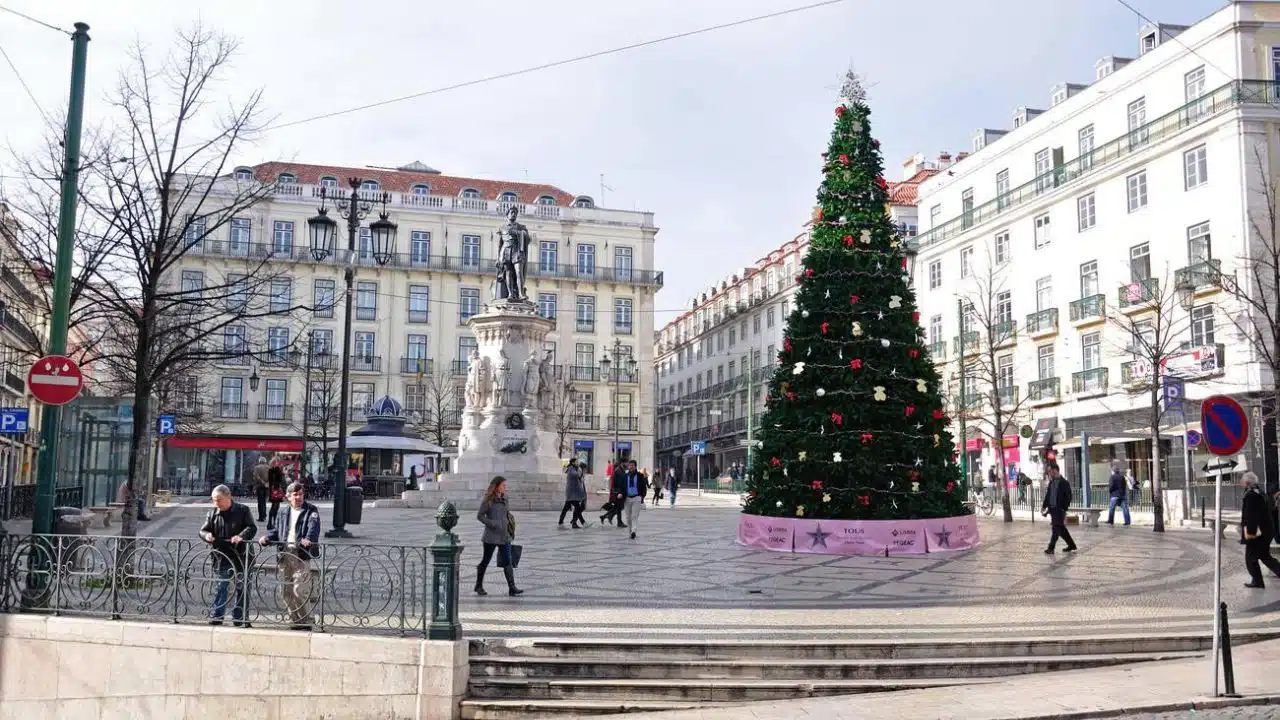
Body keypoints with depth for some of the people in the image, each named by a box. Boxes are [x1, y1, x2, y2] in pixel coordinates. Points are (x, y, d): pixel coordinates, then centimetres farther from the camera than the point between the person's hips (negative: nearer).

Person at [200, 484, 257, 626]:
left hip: (240, 557, -2)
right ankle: (217, 615, 6)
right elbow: (203, 530, 8)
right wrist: (207, 535, -16)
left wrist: (241, 536, -27)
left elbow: (252, 528, -8)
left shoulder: (242, 511, -2)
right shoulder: (212, 514, 7)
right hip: (222, 558, 2)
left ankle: (239, 617, 13)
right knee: (220, 587, 1)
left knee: (241, 587, 5)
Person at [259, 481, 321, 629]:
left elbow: (313, 527, -14)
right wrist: (267, 538, -4)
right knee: (286, 591, 8)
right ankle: (295, 620, 19)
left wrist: (308, 539, -34)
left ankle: (305, 621, -2)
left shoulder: (311, 511, 2)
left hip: (301, 555, -6)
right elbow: (276, 530, 18)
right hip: (284, 555, 6)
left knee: (300, 591, -11)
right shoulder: (284, 513, 20)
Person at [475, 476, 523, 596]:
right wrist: (492, 523, -20)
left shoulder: (503, 499, 10)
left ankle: (512, 587, -5)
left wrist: (510, 532, 17)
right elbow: (479, 516, -8)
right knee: (485, 561, 8)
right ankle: (479, 585, 23)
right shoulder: (488, 500, -8)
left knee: (507, 562, -2)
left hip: (504, 536, 5)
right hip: (491, 536, -5)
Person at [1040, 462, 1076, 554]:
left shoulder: (1064, 483, -11)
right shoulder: (1051, 482, 11)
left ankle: (1051, 548, -3)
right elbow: (1048, 495, 17)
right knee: (1061, 528, 14)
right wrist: (1044, 506, 10)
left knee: (1056, 528, -6)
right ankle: (1071, 545, 25)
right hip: (1052, 509, 8)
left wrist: (1064, 509, -17)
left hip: (1059, 509, -8)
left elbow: (1068, 497, -12)